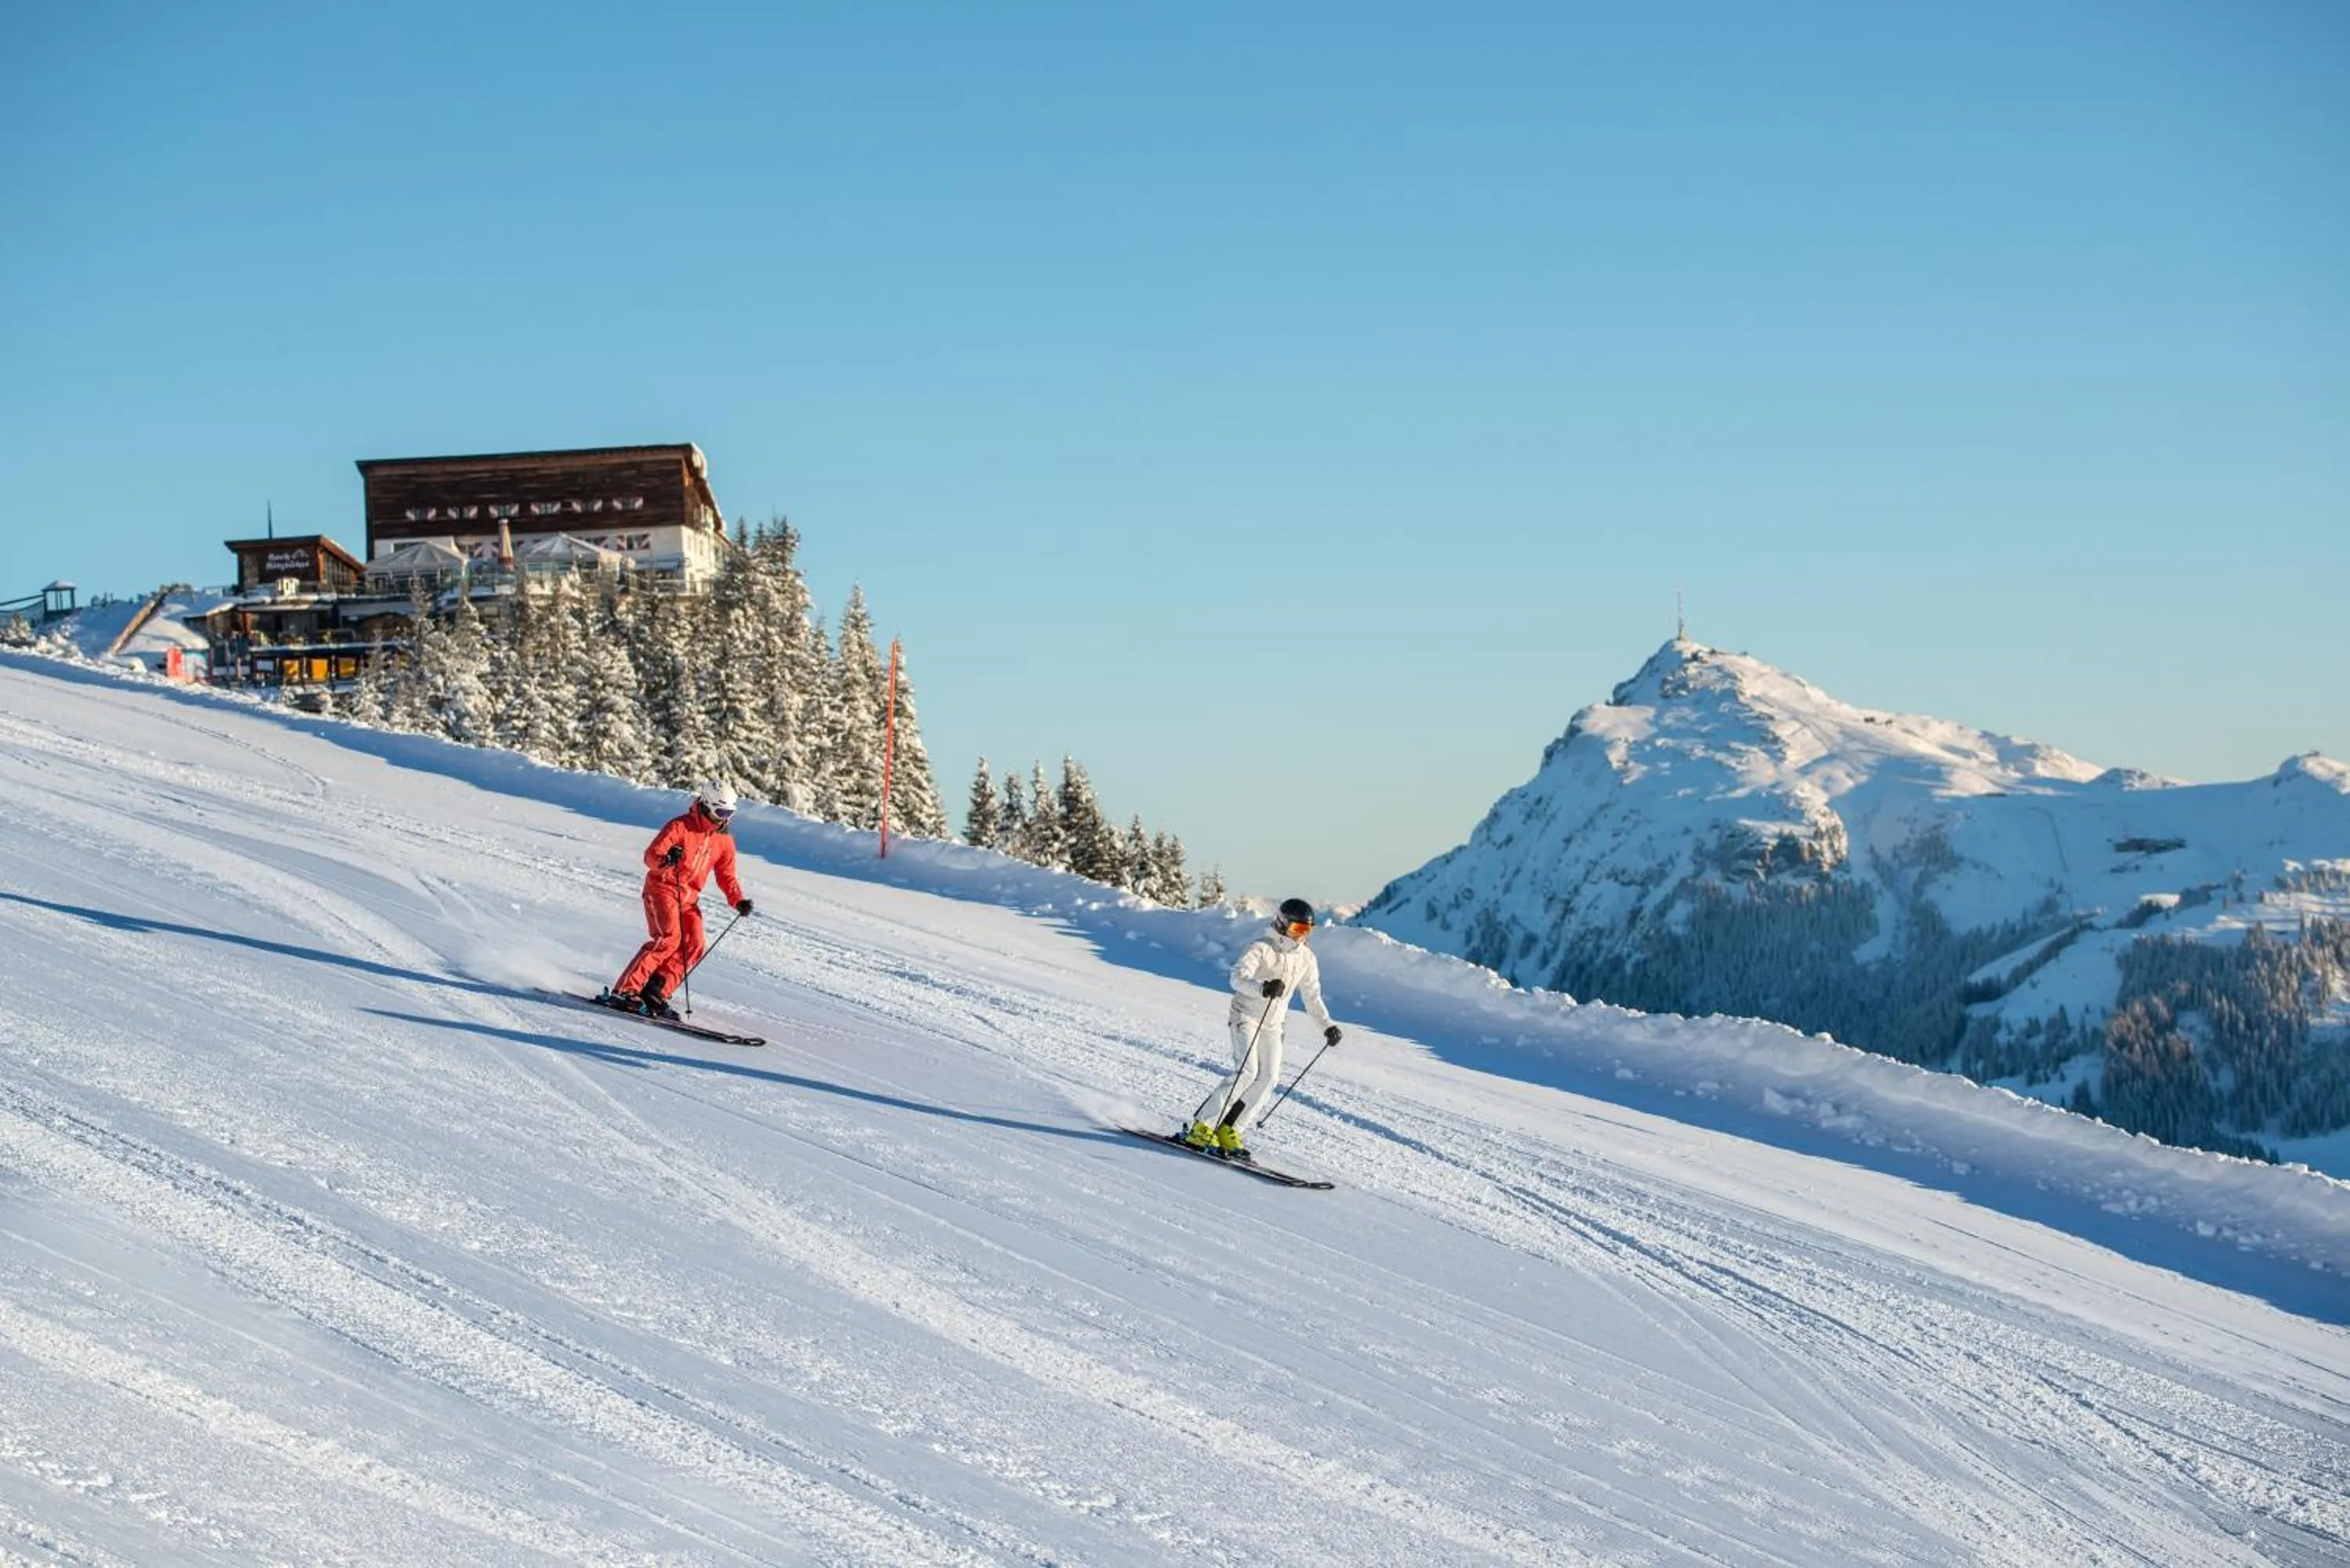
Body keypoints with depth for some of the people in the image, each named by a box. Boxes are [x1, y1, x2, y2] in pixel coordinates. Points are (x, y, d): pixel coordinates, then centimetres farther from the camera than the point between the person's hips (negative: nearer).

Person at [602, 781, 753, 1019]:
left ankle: (653, 994, -8)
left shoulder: (724, 840, 9)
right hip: (662, 889, -7)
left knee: (693, 947, -11)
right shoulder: (680, 826, -10)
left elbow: (726, 877, 16)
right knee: (669, 938, -25)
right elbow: (650, 855, -18)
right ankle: (624, 991, -26)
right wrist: (666, 859, -41)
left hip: (689, 899, 7)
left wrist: (738, 901, -2)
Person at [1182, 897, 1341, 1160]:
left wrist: (1327, 1025, 10)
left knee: (1269, 1077, -9)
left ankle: (1230, 1130, -2)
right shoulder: (1262, 948, -14)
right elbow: (1238, 978, -29)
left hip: (1273, 1024, 7)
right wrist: (1263, 988, -47)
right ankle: (1202, 1126, -15)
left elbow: (1312, 996, 19)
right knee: (1248, 1072, -20)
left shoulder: (1306, 958, 6)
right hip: (1246, 1017, -6)